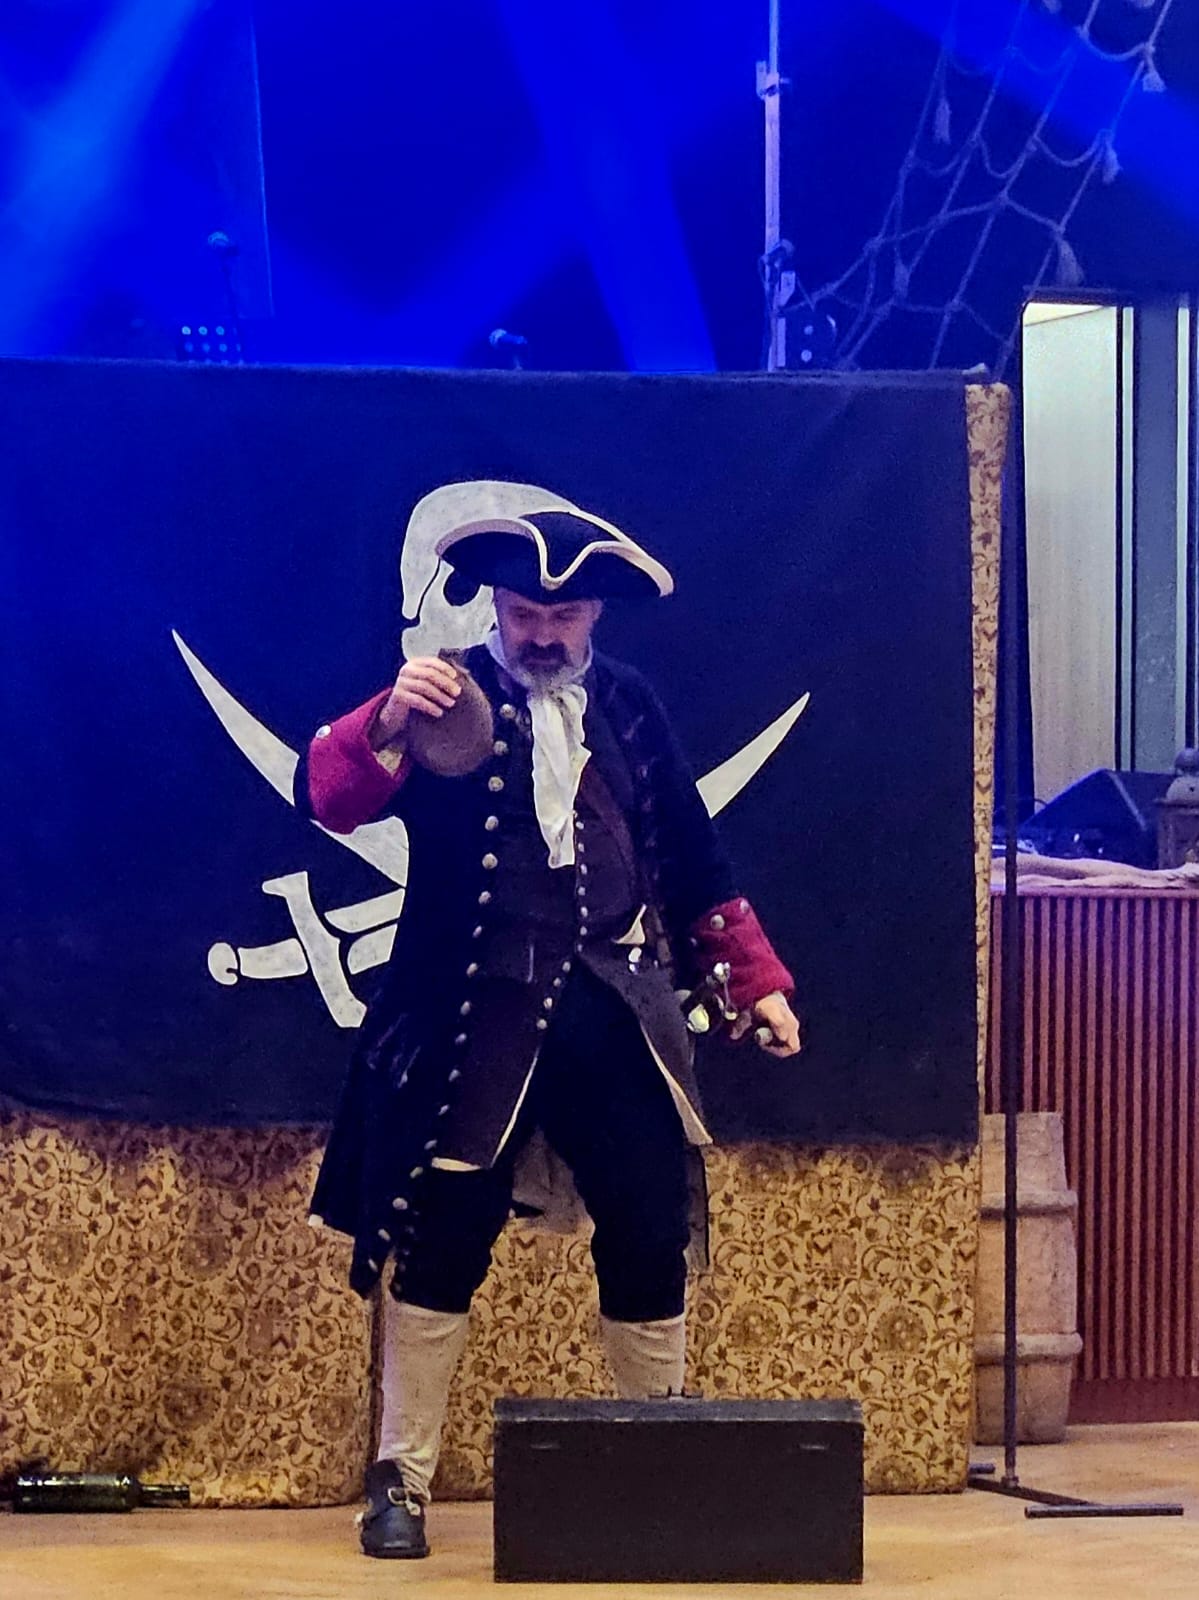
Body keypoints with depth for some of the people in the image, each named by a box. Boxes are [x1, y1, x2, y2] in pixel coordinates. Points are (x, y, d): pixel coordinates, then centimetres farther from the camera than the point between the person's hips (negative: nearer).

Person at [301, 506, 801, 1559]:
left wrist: (758, 978, 14)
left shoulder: (628, 707, 11)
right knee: (442, 1244, -3)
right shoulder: (450, 699, -2)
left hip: (618, 1015, 4)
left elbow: (694, 860, 17)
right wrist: (388, 727, -35)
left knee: (652, 1242, 4)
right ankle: (401, 1480, 7)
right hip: (479, 1016, -4)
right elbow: (333, 799, -17)